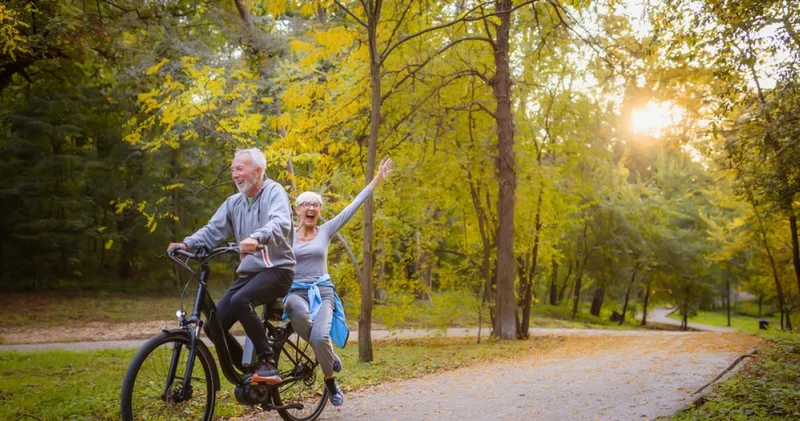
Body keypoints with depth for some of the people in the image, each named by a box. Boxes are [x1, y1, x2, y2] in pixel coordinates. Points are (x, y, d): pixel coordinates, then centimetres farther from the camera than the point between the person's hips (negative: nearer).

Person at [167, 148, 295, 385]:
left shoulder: (274, 192, -8)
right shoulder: (234, 202, 12)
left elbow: (280, 223, -27)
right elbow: (213, 230, 5)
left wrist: (257, 238, -47)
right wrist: (187, 244, -14)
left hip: (277, 270, -7)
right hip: (248, 273, 7)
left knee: (240, 301, -35)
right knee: (213, 326, -3)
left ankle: (268, 363, -21)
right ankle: (249, 372, 16)